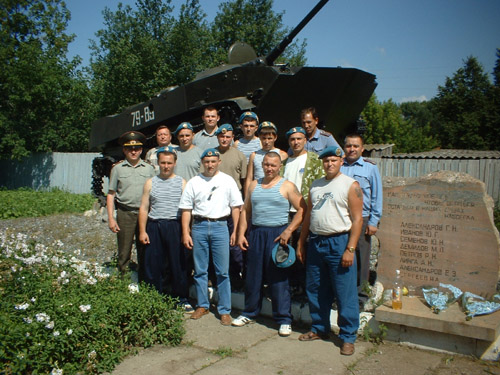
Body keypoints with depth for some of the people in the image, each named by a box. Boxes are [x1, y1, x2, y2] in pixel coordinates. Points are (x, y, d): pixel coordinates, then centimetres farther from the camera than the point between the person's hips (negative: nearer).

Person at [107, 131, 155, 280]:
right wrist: (111, 218, -1)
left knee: (144, 253, 7)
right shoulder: (118, 168, 7)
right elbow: (111, 194, 7)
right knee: (124, 253, 2)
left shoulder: (149, 168, 10)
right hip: (125, 214, -1)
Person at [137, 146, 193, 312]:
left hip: (175, 226, -2)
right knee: (153, 264, 5)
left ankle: (182, 298, 15)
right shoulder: (150, 183, 10)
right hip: (154, 227, 2)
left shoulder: (181, 182, 5)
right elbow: (144, 208, 9)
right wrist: (142, 231, 2)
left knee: (179, 264, 2)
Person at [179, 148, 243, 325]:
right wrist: (185, 233, 0)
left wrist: (236, 231, -2)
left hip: (220, 226, -2)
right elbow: (186, 209, 7)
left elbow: (235, 207, 4)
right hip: (199, 226, 2)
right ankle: (202, 305, 24)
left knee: (222, 272, 0)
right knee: (200, 270, 9)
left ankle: (225, 310, 10)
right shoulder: (193, 182, 8)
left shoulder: (227, 180, 5)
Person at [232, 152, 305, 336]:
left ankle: (284, 319, 10)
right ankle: (249, 313, 27)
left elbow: (302, 210, -7)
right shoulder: (254, 185, 12)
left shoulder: (287, 186, -2)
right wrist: (241, 233, 5)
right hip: (256, 233, 4)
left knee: (279, 278, -1)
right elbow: (246, 210, 14)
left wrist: (288, 231, -15)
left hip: (277, 234, -4)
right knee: (253, 276, 11)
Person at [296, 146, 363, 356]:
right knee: (315, 290, 13)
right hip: (315, 242, 6)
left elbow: (357, 219, -9)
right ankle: (319, 329, 30)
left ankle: (348, 337, 14)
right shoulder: (315, 185, 13)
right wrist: (301, 243, 13)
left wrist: (350, 249, -15)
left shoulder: (351, 185, -4)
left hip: (339, 242, -6)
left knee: (345, 293, 0)